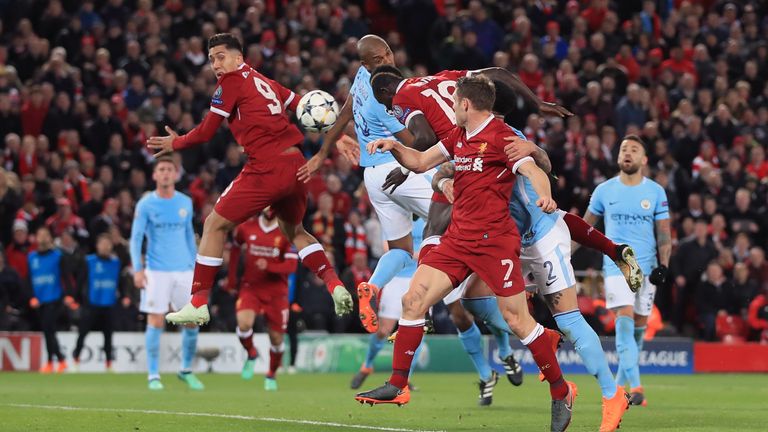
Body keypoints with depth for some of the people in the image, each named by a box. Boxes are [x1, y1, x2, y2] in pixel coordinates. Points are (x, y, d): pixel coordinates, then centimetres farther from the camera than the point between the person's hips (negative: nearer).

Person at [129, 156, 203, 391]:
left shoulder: (185, 203, 9)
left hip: (183, 270, 3)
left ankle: (186, 370, 18)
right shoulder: (146, 204, -1)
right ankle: (153, 375, 1)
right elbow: (136, 238, -3)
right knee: (156, 322, -7)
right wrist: (137, 269, -14)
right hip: (156, 271, -3)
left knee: (192, 321, 0)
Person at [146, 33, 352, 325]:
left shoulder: (231, 81, 1)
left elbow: (205, 132, 1)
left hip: (267, 167, -7)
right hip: (296, 163, 7)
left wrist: (175, 143, 16)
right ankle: (335, 284, 8)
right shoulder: (265, 82, 21)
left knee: (215, 225, 5)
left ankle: (199, 303, 3)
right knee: (294, 231, 28)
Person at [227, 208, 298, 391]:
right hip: (250, 287, 1)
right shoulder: (245, 228, -1)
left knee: (276, 337, 4)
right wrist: (232, 280, 17)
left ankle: (271, 376, 29)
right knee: (244, 323, -24)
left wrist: (269, 266, -29)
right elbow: (235, 249, 17)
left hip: (277, 291, -1)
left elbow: (291, 265, -12)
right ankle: (251, 355, 8)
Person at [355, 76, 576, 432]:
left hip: (494, 241, -8)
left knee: (517, 320, -7)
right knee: (414, 298, -2)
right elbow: (420, 162, 24)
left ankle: (561, 392, 7)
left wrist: (545, 196, -43)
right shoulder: (458, 136, 14)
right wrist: (394, 147, 6)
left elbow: (534, 171, -22)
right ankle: (397, 386, 4)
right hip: (457, 239, 8)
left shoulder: (501, 137, -11)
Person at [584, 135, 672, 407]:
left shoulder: (655, 192, 4)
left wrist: (663, 266, -7)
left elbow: (664, 232, 5)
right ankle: (635, 387, -26)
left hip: (647, 267, 2)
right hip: (616, 265, -2)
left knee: (638, 329, 5)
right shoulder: (604, 190, 5)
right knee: (624, 322, -17)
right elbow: (586, 225, 16)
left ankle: (619, 387, 20)